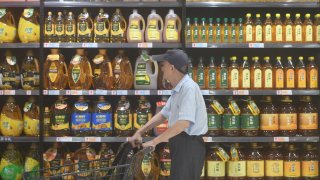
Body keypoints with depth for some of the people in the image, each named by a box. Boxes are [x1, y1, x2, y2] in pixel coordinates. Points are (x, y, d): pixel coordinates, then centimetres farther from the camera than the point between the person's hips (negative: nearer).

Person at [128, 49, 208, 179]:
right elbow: (163, 114, 21)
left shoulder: (189, 88, -19)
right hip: (181, 144, 10)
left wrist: (155, 141, -24)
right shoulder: (178, 90, 14)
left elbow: (184, 123, -27)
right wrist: (139, 132, 12)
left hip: (189, 145, -10)